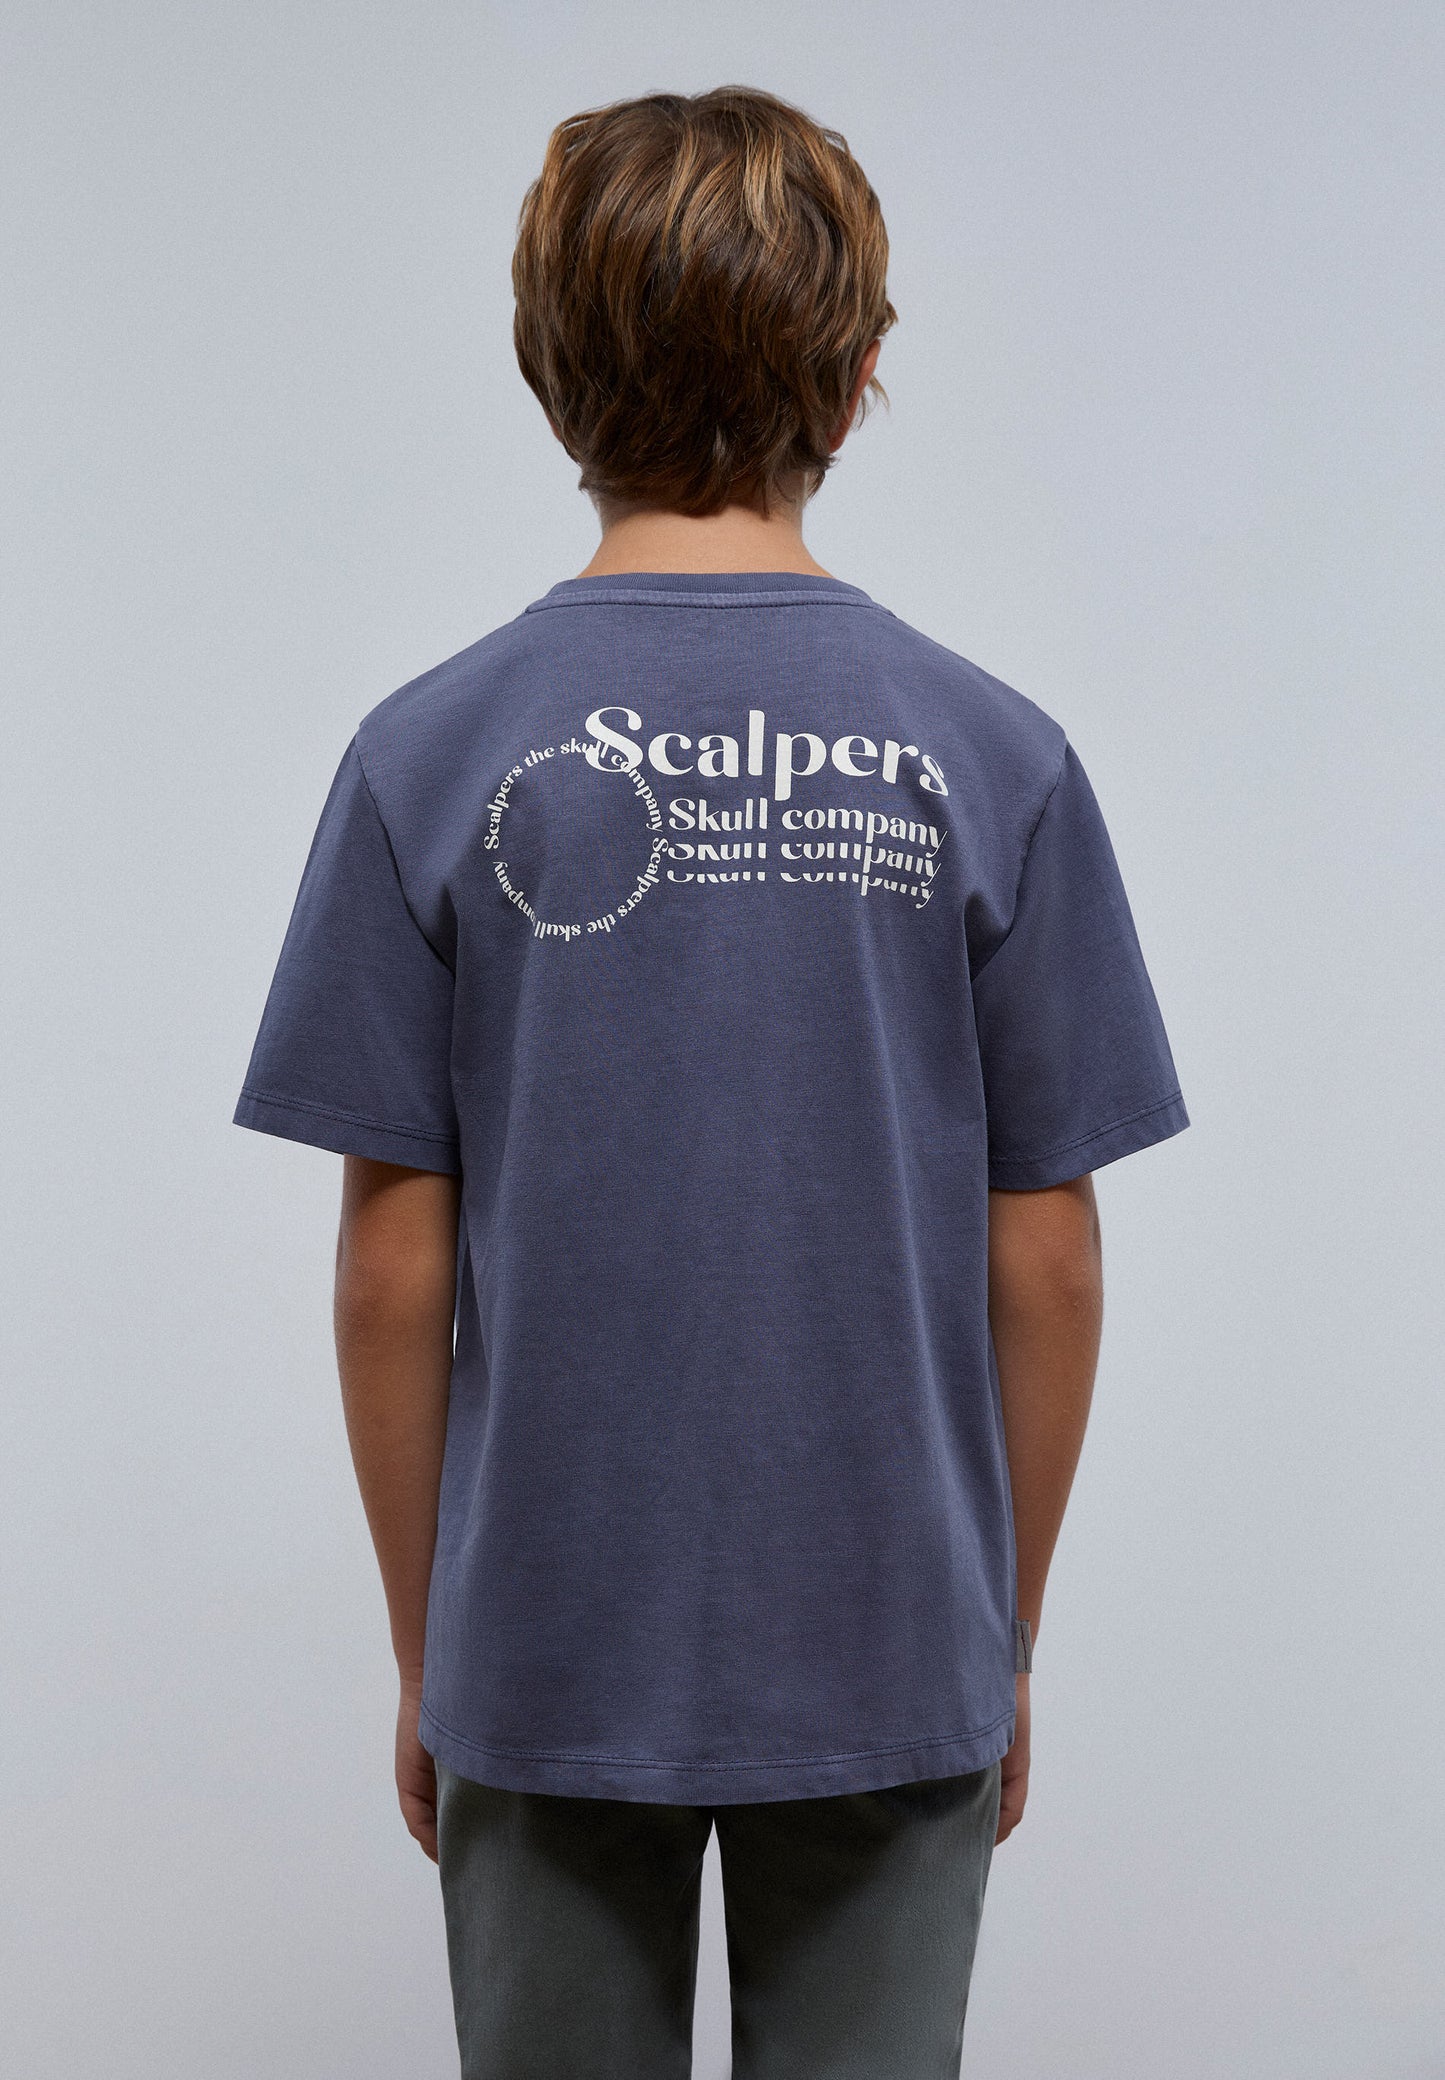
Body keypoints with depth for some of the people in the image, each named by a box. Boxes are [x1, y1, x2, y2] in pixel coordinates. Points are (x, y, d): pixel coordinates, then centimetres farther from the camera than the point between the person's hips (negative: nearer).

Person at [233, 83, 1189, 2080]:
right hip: (893, 1659, 0)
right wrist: (1007, 1639, 8)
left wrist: (423, 1652, 6)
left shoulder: (431, 759, -9)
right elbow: (1044, 1264, -5)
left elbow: (396, 1271, -7)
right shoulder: (995, 761, -8)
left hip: (551, 1667, 0)